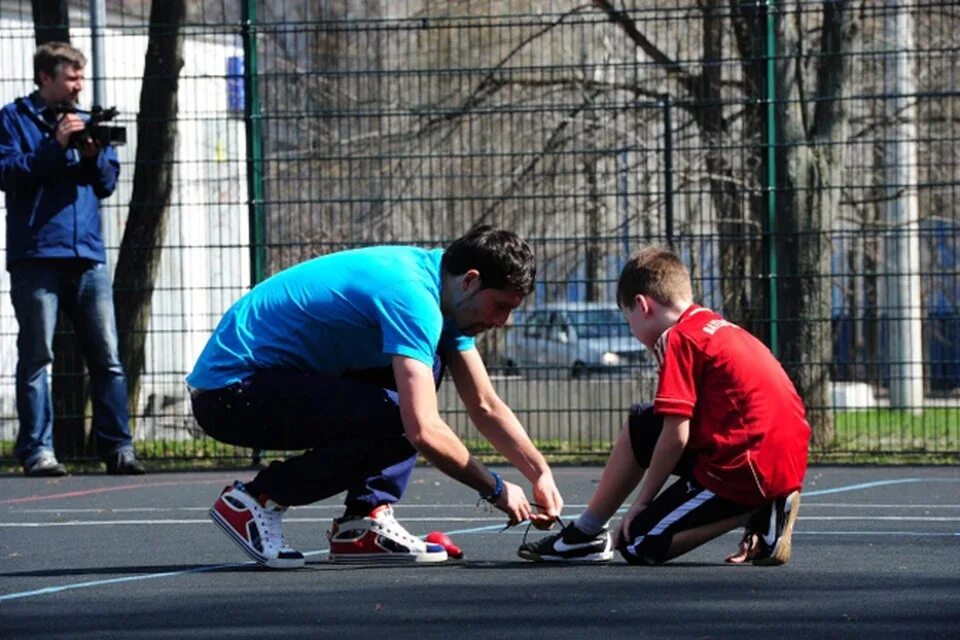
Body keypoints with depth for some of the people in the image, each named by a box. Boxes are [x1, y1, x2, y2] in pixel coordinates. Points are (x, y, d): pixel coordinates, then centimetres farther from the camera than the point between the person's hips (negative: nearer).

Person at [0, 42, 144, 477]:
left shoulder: (86, 121, 19)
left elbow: (108, 183, 17)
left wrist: (94, 155, -3)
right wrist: (56, 144, -14)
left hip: (87, 255, 5)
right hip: (36, 256, -5)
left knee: (107, 357, 0)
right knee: (36, 356, -3)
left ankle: (117, 447, 3)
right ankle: (37, 451, -3)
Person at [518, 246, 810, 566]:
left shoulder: (678, 338, -9)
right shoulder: (722, 329, 19)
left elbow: (675, 437, -13)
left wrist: (642, 501, -1)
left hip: (747, 469, -9)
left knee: (640, 546, 1)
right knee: (640, 426, 22)